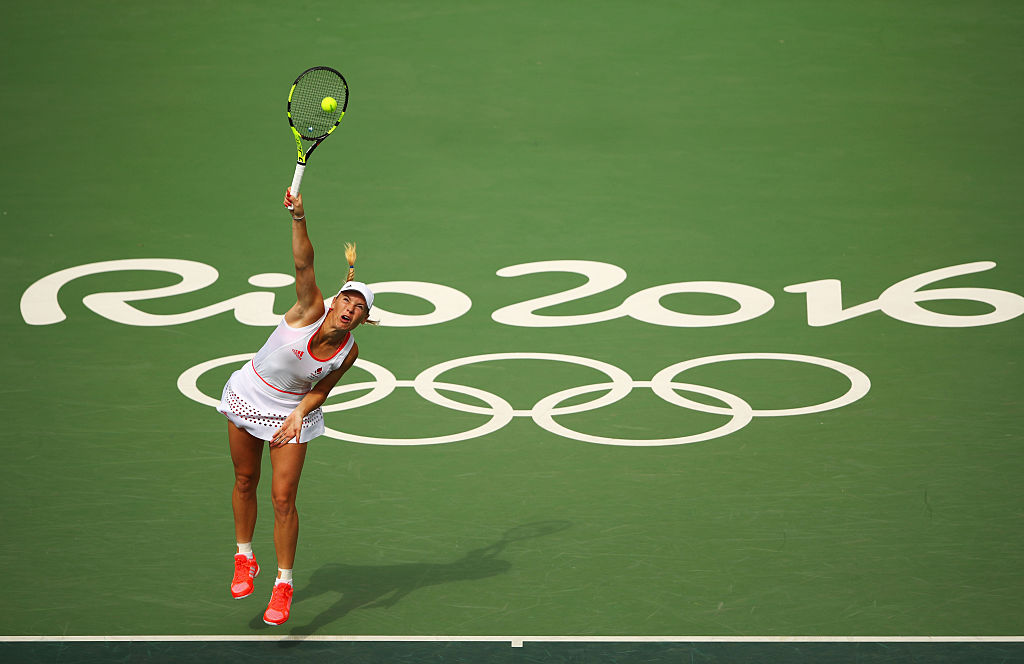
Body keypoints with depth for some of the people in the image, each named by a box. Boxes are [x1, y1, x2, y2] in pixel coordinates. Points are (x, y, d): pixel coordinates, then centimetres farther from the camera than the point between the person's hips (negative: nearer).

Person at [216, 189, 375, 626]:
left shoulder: (348, 351, -18)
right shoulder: (311, 311, -24)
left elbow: (322, 389, -5)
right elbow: (304, 263, -37)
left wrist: (301, 413, -24)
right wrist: (298, 218, -51)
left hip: (292, 411, 0)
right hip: (249, 395, 0)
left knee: (283, 498, -7)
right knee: (245, 482, 13)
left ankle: (283, 585, 6)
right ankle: (244, 559, 34)